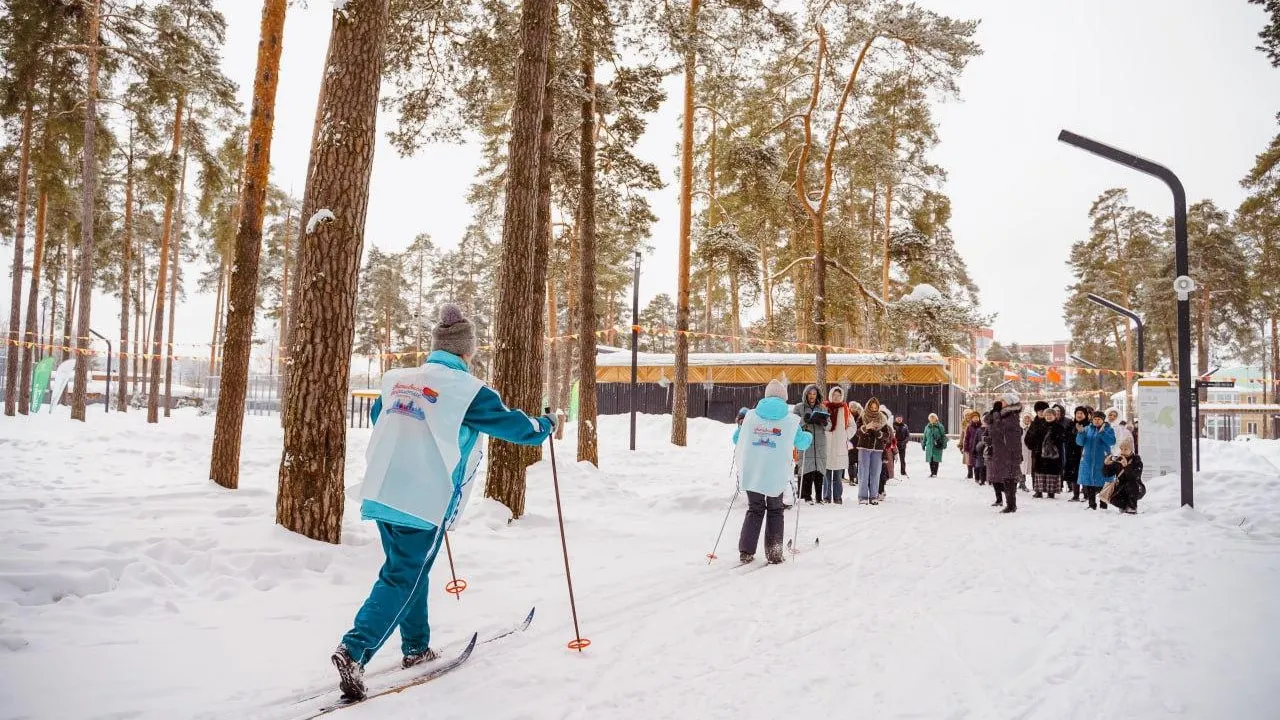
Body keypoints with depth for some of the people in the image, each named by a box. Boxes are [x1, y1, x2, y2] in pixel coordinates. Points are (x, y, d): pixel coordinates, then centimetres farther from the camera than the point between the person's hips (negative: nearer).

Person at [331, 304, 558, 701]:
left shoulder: (397, 380, 11)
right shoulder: (467, 389, -8)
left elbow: (378, 416, 33)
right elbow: (515, 426, 0)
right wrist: (547, 425, 21)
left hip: (382, 492, 7)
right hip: (424, 500, -7)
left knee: (408, 570, 21)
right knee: (403, 578, 0)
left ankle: (416, 647, 32)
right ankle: (354, 649, -14)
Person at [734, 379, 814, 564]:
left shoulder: (751, 416, 4)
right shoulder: (791, 419, -1)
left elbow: (737, 439, 13)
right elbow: (802, 443, 11)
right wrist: (809, 437, 34)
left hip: (751, 472, 2)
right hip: (776, 474, -2)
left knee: (754, 509, 15)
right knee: (775, 511, 15)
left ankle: (746, 551, 5)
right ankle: (774, 553, 11)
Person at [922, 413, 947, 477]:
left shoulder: (939, 426, 0)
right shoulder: (927, 427, 11)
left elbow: (943, 436, 0)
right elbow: (925, 437, 17)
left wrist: (944, 444, -5)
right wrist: (923, 445, 16)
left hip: (937, 446, -3)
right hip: (929, 446, 3)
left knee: (936, 460, -4)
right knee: (930, 460, 5)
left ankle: (935, 473, 3)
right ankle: (932, 472, 17)